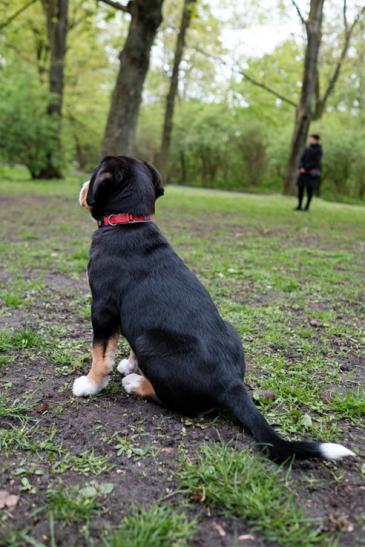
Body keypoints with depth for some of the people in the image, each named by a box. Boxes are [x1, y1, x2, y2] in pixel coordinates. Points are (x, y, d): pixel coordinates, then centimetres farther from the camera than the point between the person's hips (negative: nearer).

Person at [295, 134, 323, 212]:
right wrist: (301, 167, -13)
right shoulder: (307, 149, 13)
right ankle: (299, 206, 7)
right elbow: (302, 159, 7)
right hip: (304, 172, 6)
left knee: (310, 189, -5)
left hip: (312, 172, -6)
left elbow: (315, 162, -14)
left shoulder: (318, 150, -5)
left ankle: (307, 207, -1)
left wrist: (305, 168, -16)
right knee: (300, 188, 1)